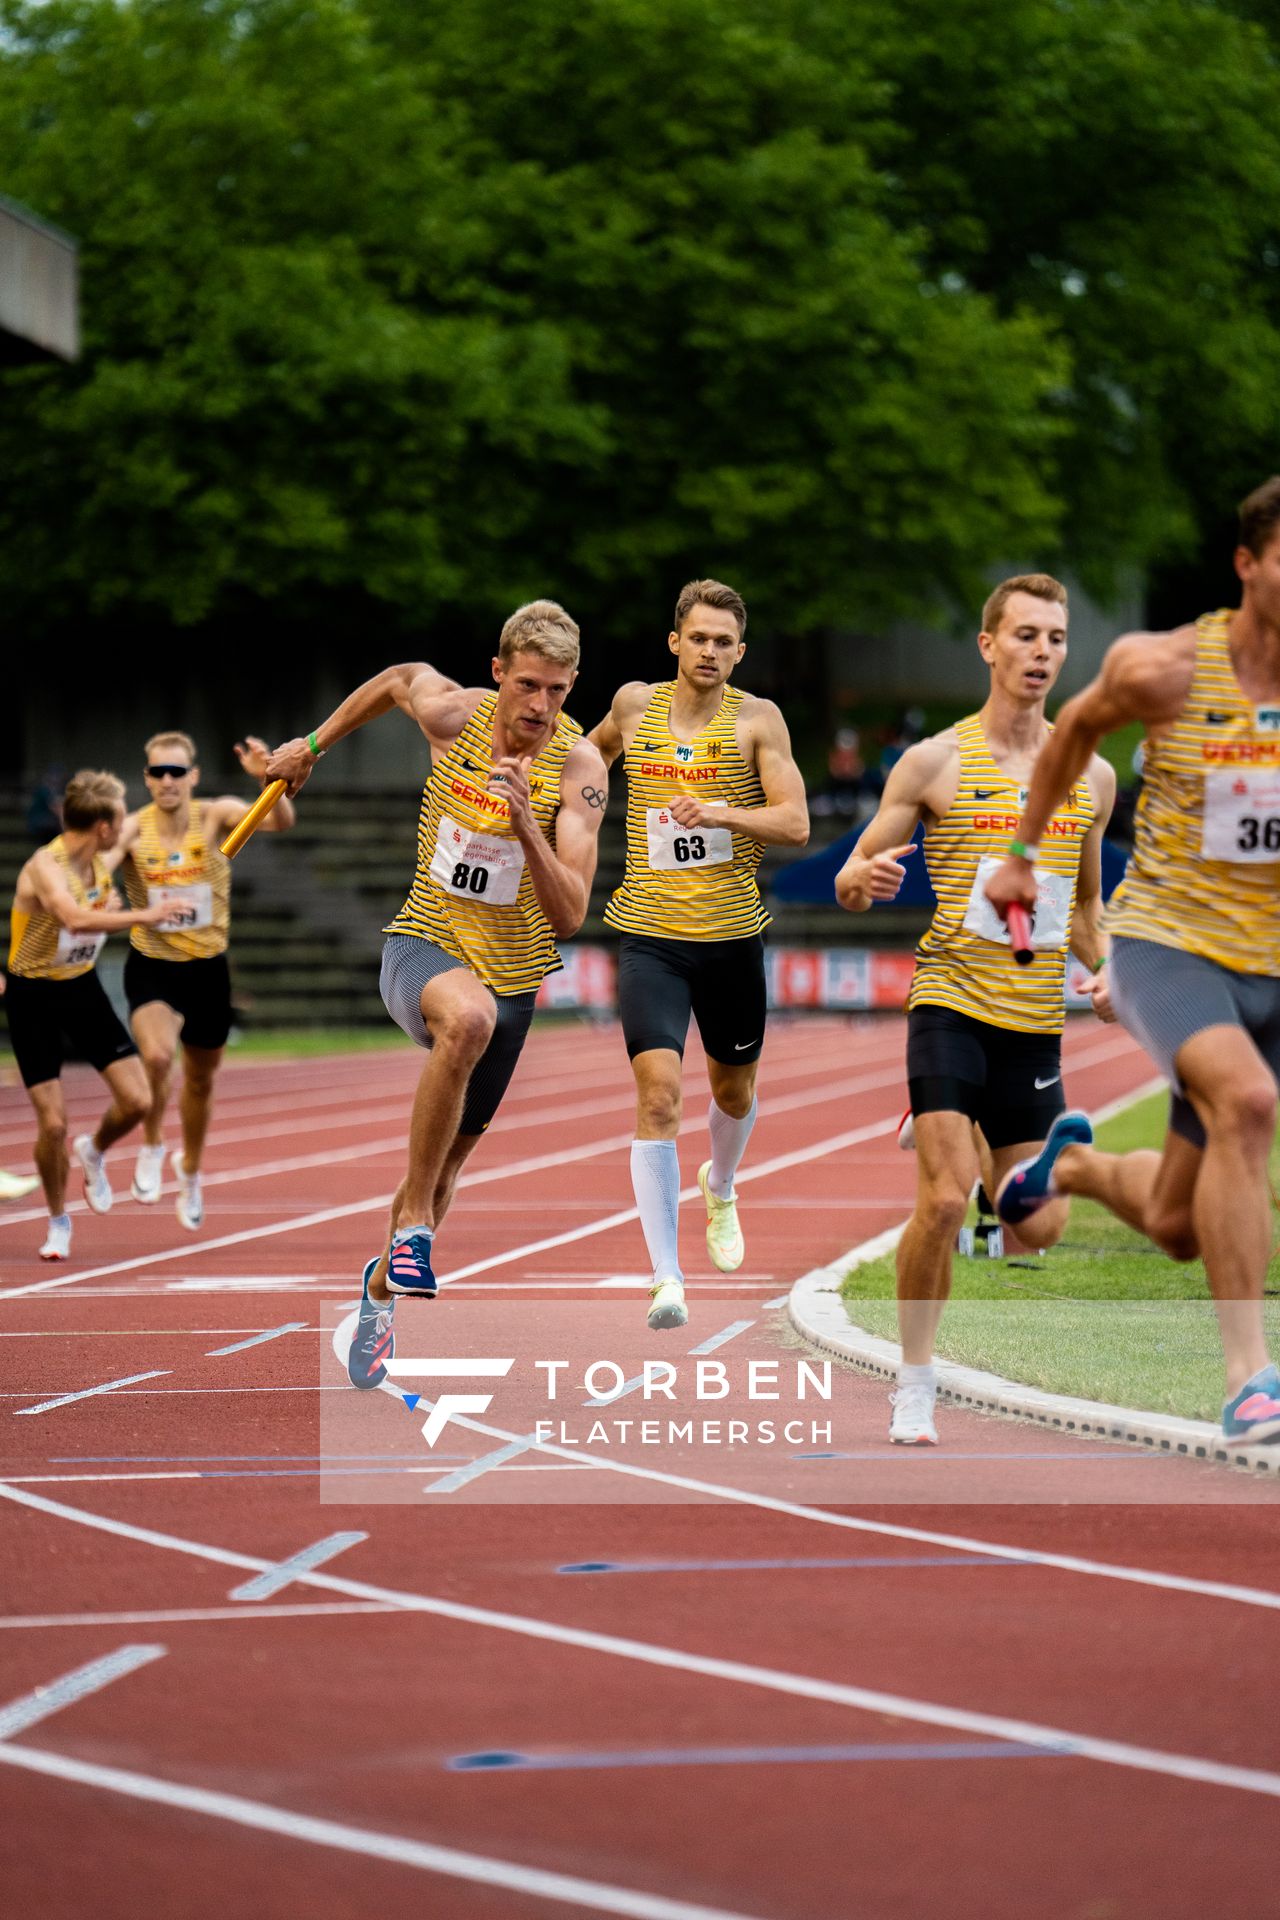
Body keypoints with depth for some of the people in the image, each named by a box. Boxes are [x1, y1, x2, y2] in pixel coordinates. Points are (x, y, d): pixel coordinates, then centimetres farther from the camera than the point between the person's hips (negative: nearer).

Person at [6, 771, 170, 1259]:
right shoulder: (46, 866, -26)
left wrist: (110, 909, -6)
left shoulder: (100, 865, -1)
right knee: (52, 1122, -8)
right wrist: (142, 916, -40)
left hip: (83, 989, 6)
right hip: (35, 998, -6)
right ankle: (58, 1222, 15)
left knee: (136, 1100, -4)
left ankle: (93, 1152, 29)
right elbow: (76, 919, -45)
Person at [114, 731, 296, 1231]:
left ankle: (190, 1170, 47)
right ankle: (152, 1147, -1)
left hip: (207, 968, 2)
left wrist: (267, 777, -45)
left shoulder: (217, 817, -11)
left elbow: (279, 821, -25)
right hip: (151, 967, -2)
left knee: (200, 1079, 19)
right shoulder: (133, 830, -12)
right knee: (157, 1056, -30)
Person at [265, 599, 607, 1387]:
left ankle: (383, 1284, 46)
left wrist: (527, 822, -34)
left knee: (450, 1158, 15)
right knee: (467, 1016, -39)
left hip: (513, 973, 2)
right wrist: (313, 745, 23)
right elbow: (396, 679, 14)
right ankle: (412, 1224, -27)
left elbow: (570, 917, -21)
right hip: (425, 945, -2)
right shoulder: (451, 712, -12)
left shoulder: (578, 766, -15)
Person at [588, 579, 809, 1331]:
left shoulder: (757, 719, -4)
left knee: (734, 1090, 19)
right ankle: (667, 1278, -19)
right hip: (650, 936, 0)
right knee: (660, 1093, -16)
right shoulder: (635, 704, 3)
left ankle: (721, 1185, 55)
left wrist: (718, 812, -26)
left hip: (732, 935, 1)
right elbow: (601, 744, 28)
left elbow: (795, 823, -13)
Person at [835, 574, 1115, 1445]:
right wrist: (863, 878, -21)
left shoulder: (1092, 775, 10)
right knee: (944, 1198, -17)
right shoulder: (936, 761, -2)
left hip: (1037, 1022, 4)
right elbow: (853, 877, 3)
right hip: (952, 1005, -4)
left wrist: (1106, 970, 3)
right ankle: (915, 1389, -3)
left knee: (1039, 1229, 1)